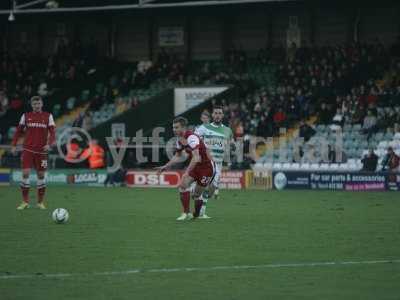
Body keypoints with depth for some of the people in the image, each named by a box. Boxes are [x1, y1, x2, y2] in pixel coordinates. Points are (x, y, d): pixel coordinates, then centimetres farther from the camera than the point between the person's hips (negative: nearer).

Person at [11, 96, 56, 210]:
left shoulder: (48, 116, 3)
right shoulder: (26, 116, 4)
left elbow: (52, 132, -2)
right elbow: (19, 131, 10)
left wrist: (49, 144, -18)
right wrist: (14, 145, 4)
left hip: (41, 150, 0)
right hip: (28, 149, 0)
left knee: (41, 175, 5)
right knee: (25, 174, -10)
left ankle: (40, 202, 17)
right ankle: (25, 202, -3)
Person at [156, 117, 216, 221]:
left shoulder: (192, 138, -28)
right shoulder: (180, 140, 0)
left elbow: (196, 157, -39)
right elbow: (177, 156, 16)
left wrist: (187, 172, -45)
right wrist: (166, 166, 7)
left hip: (207, 166, -8)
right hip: (195, 166, 8)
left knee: (197, 194, -1)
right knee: (183, 184, -12)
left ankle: (196, 215, 22)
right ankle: (186, 213, -6)